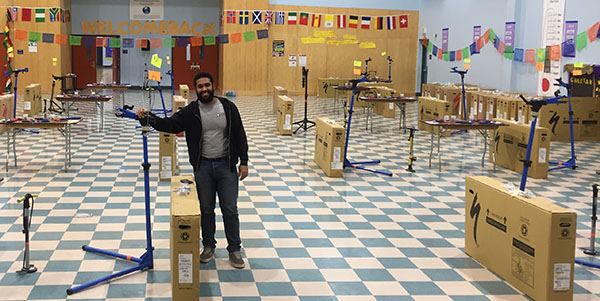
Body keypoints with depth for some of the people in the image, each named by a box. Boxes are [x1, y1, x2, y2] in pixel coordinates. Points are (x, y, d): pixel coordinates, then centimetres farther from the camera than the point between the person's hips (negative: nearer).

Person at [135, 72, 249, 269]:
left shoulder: (228, 107, -2)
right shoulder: (190, 112, -1)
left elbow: (240, 135, 2)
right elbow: (170, 125, -8)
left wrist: (244, 162, -1)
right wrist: (149, 118, -25)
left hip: (226, 165, -1)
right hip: (203, 167, 1)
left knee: (230, 209, 3)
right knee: (206, 209, 12)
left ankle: (234, 249, 15)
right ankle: (209, 246, 28)